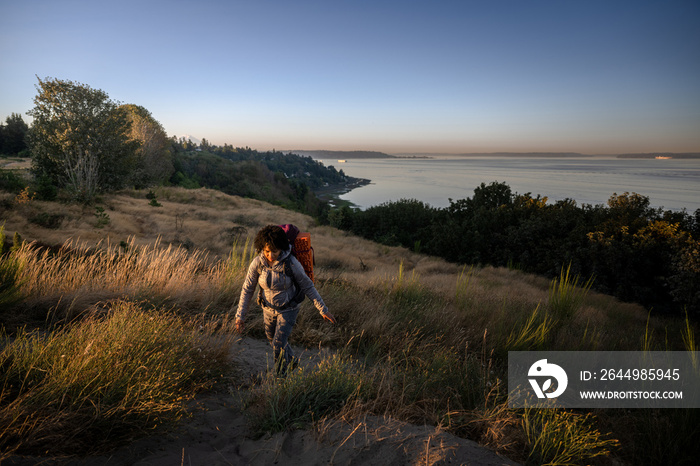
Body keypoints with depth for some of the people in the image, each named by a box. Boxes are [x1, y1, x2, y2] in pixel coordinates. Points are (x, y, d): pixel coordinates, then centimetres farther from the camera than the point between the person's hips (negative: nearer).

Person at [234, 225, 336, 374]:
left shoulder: (291, 263, -30)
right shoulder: (257, 262, -23)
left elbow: (307, 286, -17)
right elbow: (247, 289, -11)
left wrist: (323, 309, -14)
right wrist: (240, 316, -10)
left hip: (289, 308, -4)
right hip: (269, 307, 4)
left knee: (278, 346, -4)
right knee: (272, 337, 25)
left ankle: (280, 374, 25)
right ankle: (290, 359, 55)